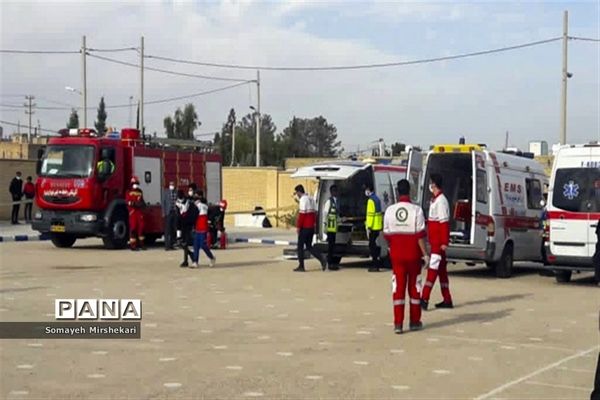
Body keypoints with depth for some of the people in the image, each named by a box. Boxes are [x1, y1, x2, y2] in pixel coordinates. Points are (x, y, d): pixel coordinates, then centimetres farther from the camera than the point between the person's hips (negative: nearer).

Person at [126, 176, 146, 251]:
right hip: (133, 211, -5)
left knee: (141, 227, 3)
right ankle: (132, 244, -5)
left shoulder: (140, 192, 19)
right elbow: (127, 201, -7)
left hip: (140, 211, 5)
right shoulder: (129, 192, 2)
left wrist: (143, 204, 4)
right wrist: (134, 203, -20)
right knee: (133, 227, -6)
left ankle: (141, 243, 9)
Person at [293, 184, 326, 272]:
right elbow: (315, 213, 16)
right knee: (309, 246, 13)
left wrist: (298, 226, -14)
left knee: (300, 246, 2)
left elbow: (301, 214, -19)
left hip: (305, 227, -8)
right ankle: (322, 259, -2)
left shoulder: (303, 200, -14)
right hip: (311, 227, 8)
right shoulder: (311, 199, 14)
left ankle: (301, 266, 5)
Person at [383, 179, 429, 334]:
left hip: (396, 255, 2)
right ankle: (414, 322, 19)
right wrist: (425, 253, -5)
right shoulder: (416, 210, -12)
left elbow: (386, 235, 5)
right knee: (414, 287, 10)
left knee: (398, 287, 4)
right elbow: (420, 236, -13)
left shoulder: (389, 210, -2)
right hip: (413, 255, -2)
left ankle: (398, 323, -1)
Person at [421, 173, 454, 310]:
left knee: (433, 268, -12)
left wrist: (444, 242, -21)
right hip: (434, 241, 10)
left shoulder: (441, 200, -16)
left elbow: (444, 223, -19)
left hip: (439, 242, -10)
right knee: (441, 269, 12)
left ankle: (425, 299, -16)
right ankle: (447, 300, 17)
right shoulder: (434, 199, 15)